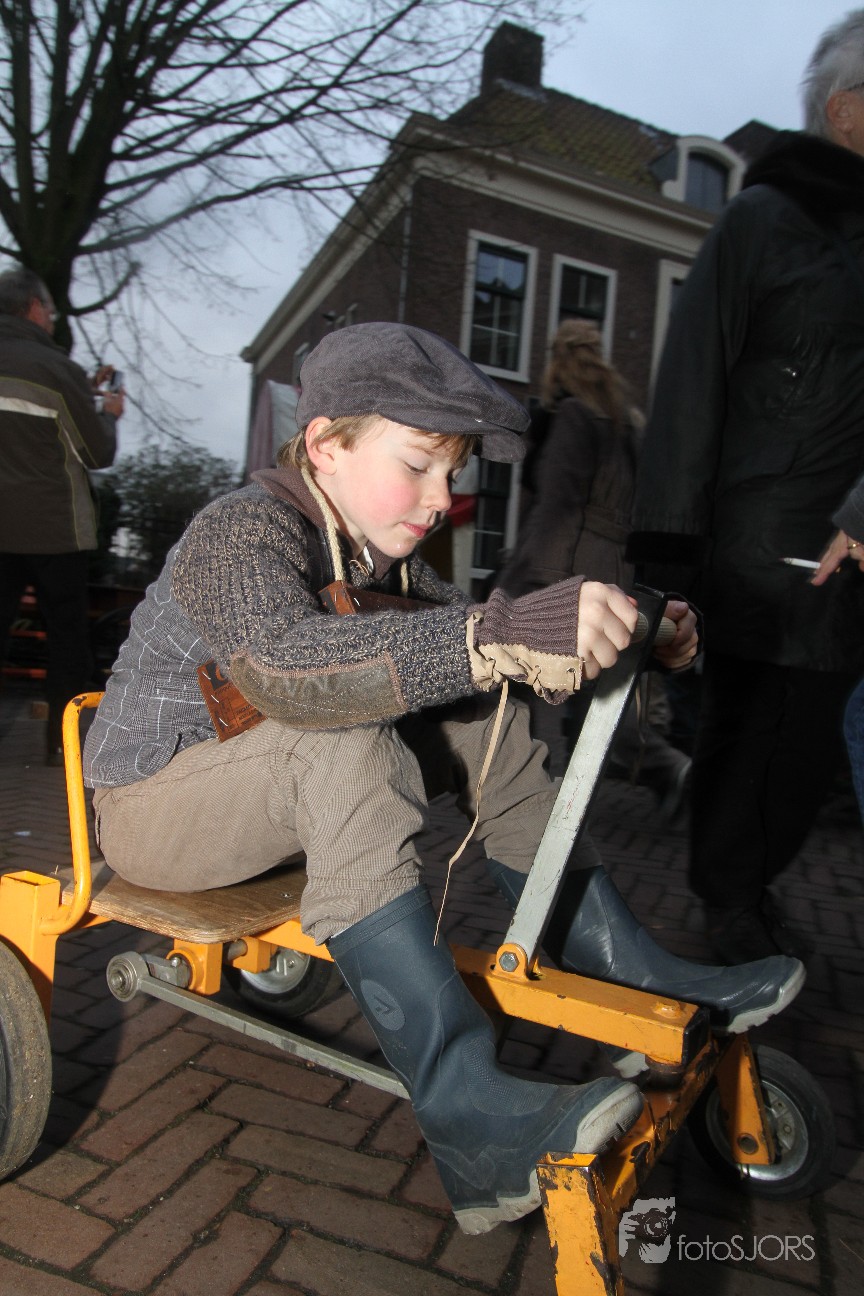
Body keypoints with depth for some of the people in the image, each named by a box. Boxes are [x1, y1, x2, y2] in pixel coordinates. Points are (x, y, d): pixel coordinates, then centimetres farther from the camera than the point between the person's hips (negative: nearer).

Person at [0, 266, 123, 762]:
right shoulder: (58, 368, -12)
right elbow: (100, 454, -6)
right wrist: (110, 413, 13)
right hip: (54, 528, -5)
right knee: (68, 633, 8)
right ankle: (63, 740, 13)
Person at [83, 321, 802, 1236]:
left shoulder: (376, 550, 3)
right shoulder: (239, 532, -23)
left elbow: (447, 637, -2)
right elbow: (284, 665, -43)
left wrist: (626, 636, -16)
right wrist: (499, 635, -55)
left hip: (286, 790, 8)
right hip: (152, 802, -7)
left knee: (478, 721, -6)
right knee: (343, 744, -36)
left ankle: (620, 970, -4)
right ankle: (467, 1110, -37)